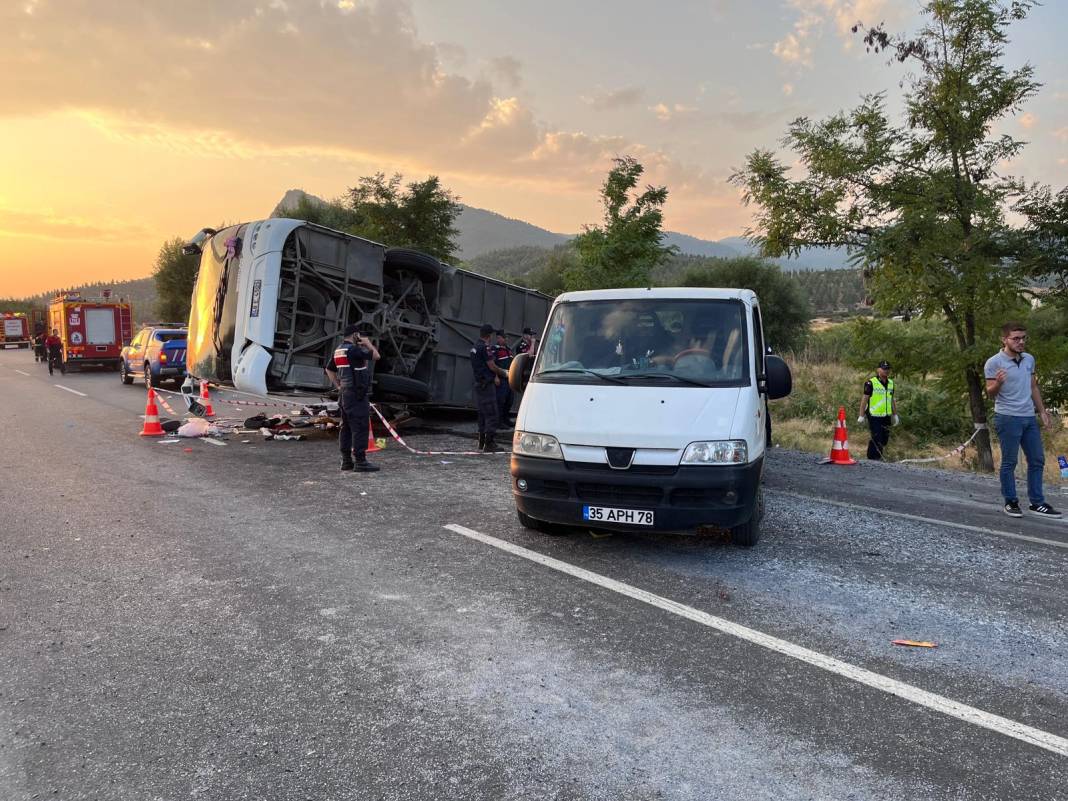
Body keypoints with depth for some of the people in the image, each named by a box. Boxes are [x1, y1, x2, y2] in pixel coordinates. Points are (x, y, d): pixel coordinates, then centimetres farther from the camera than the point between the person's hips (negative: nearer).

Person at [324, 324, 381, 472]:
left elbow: (329, 369, 24)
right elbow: (376, 356, -13)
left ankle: (346, 460, 15)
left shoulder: (338, 350, 14)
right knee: (360, 427, -7)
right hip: (357, 394, -10)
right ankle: (360, 461, -8)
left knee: (347, 427, 11)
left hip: (345, 393, 10)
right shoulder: (353, 349, -15)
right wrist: (368, 344, 5)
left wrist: (338, 387, 19)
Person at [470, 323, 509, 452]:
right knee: (491, 414, -7)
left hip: (479, 383, 10)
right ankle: (489, 444, -8)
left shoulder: (474, 347, 15)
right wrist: (504, 374, 1)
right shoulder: (485, 347, -15)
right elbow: (492, 366, -15)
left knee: (482, 414, 13)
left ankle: (481, 444, 16)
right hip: (487, 384, -10)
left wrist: (495, 376, 12)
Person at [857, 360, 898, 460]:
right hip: (874, 416, -6)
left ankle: (877, 457, 21)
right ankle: (872, 459, 1)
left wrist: (895, 415, 20)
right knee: (877, 439, -10)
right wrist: (861, 415, -8)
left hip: (886, 417, 7)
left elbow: (892, 400, 21)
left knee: (885, 439, 7)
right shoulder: (871, 383, -8)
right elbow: (864, 399, -7)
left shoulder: (891, 383, 12)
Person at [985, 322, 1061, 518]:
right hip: (1008, 418, -7)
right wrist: (998, 383, -29)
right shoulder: (994, 362, -9)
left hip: (1029, 417, 7)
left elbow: (1033, 387, 20)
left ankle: (1037, 503, 17)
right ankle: (1011, 503, 9)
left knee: (1037, 460, 9)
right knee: (1009, 462, 0)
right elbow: (990, 393, -8)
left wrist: (1042, 411, 17)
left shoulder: (1029, 359, 12)